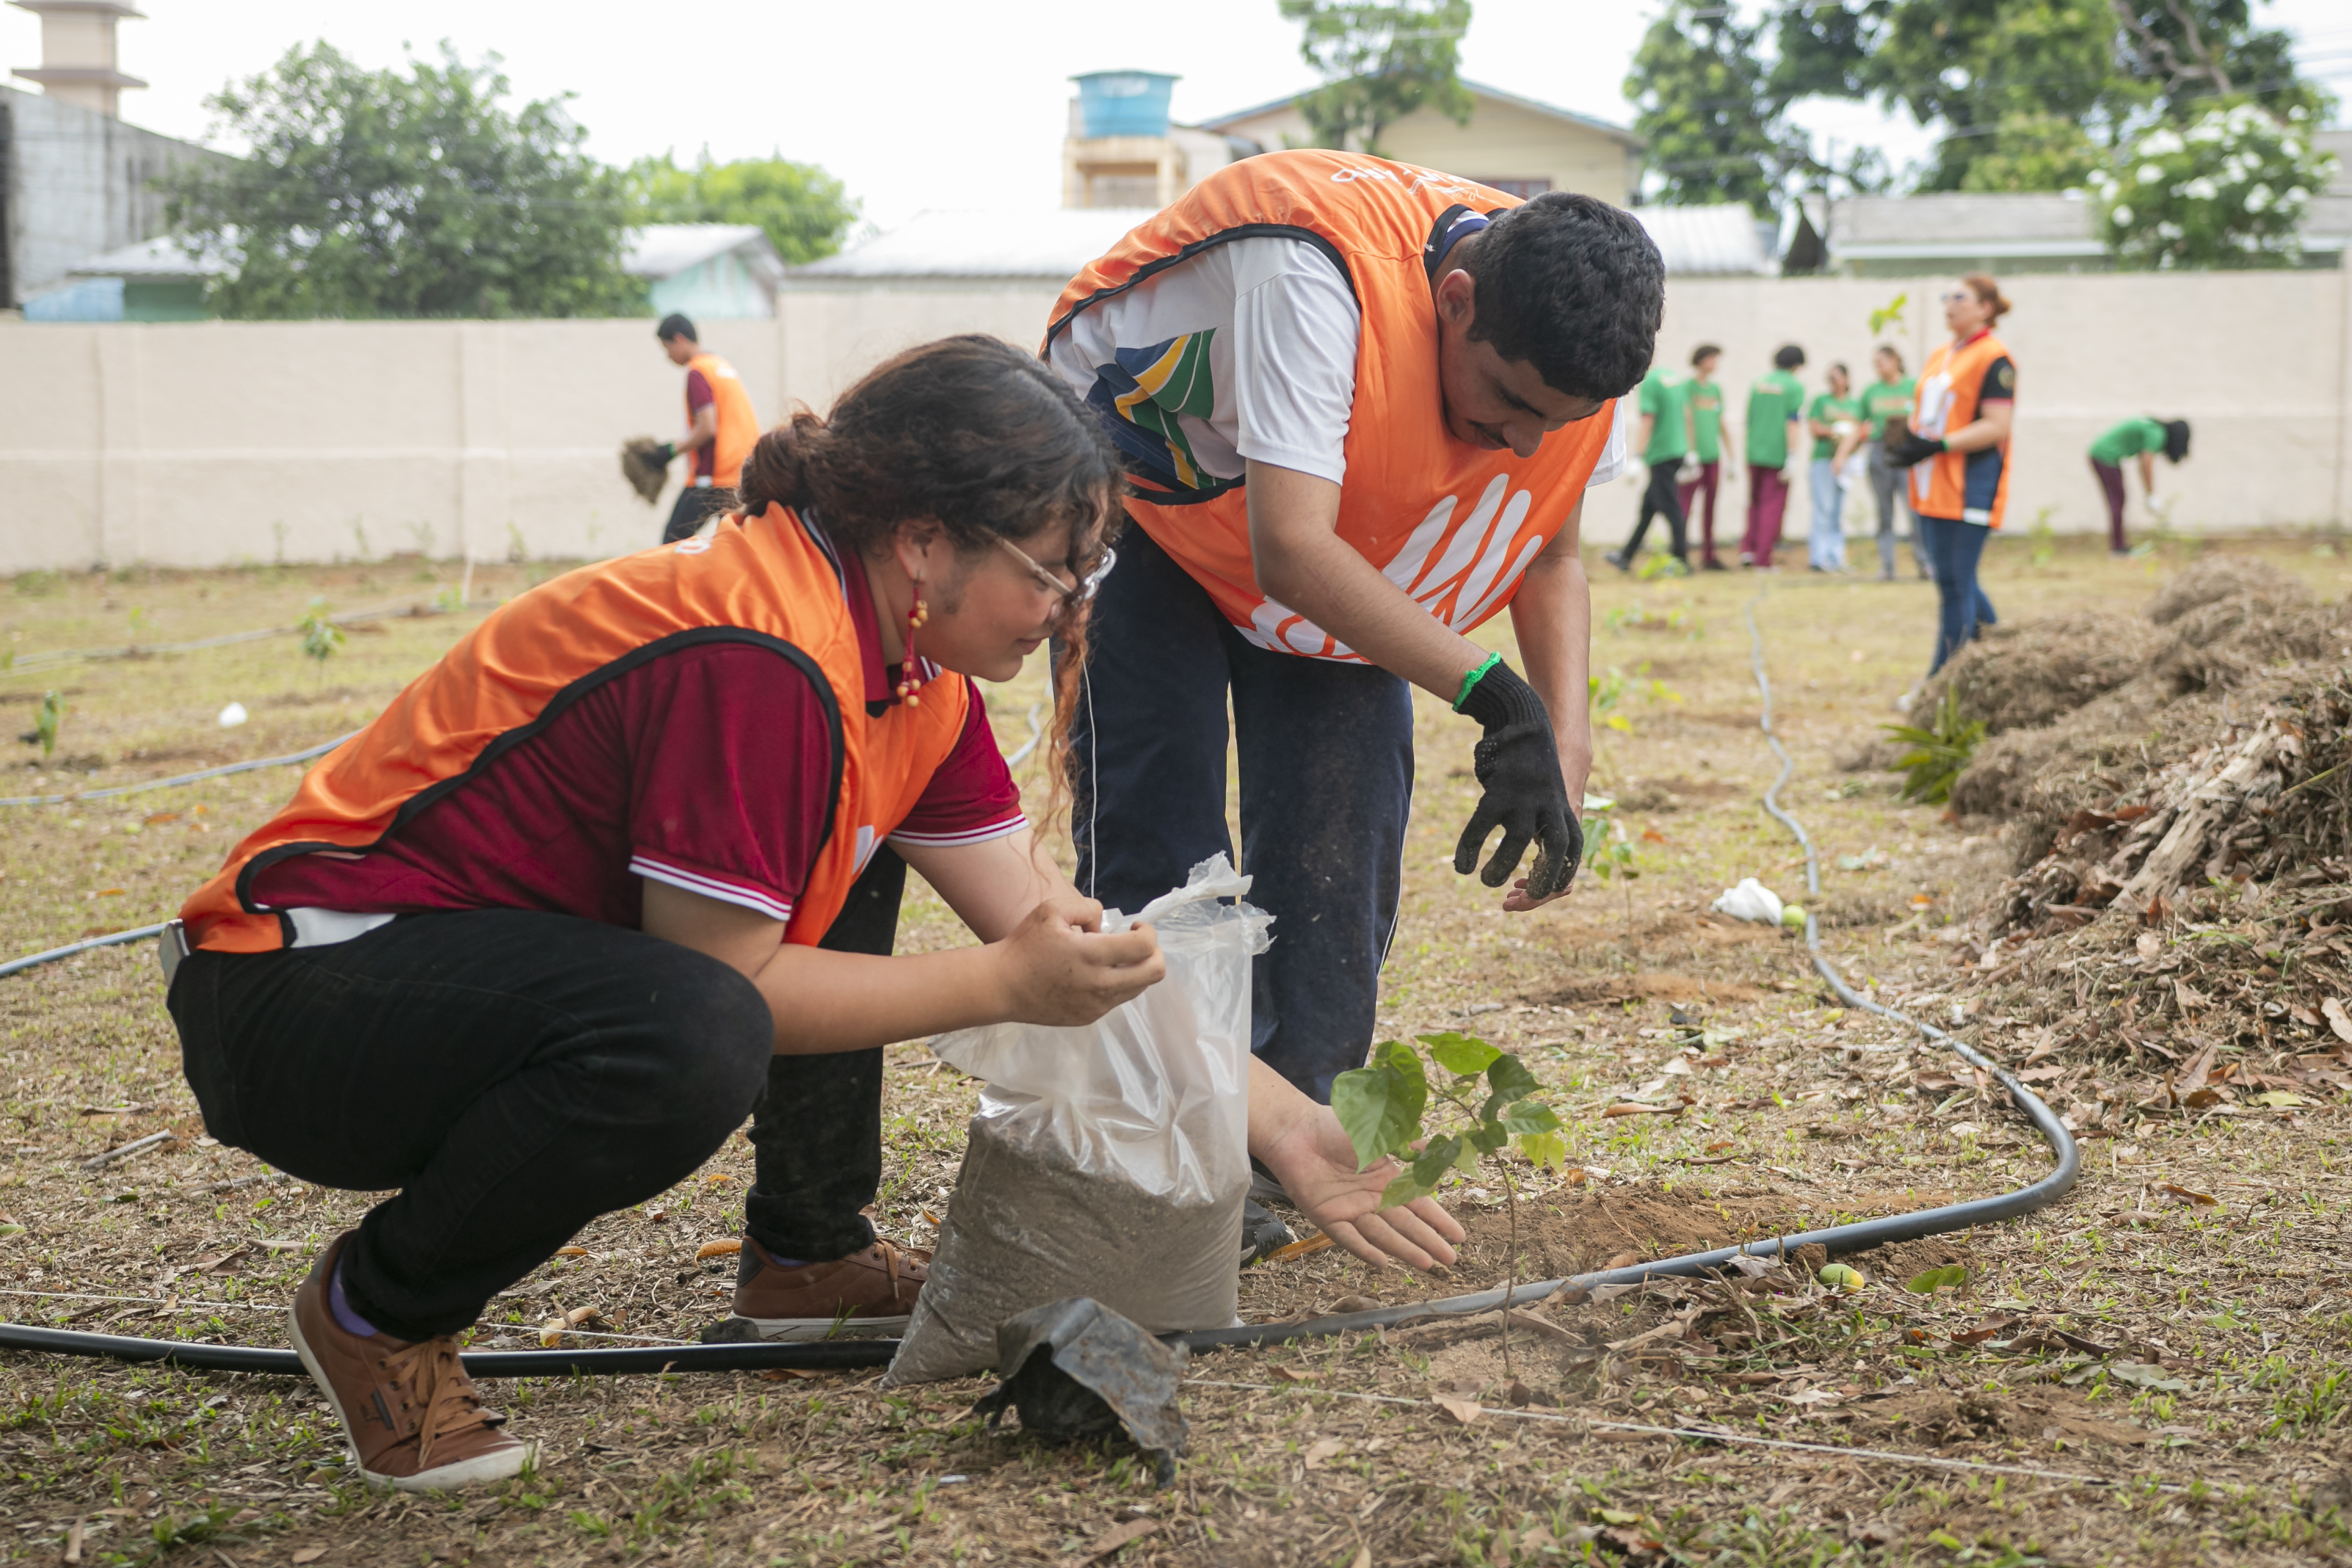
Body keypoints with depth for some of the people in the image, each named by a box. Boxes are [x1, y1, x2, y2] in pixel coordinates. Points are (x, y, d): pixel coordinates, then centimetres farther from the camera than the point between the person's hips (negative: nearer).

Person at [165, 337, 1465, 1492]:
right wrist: (1001, 986, -16)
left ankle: (810, 1255, 21)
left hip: (510, 947, 10)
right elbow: (722, 986, -22)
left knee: (851, 853, 14)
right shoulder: (763, 654, -26)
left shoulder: (908, 671, 4)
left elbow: (1047, 922, 7)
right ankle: (379, 1308, -10)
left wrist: (1277, 1120, 5)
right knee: (686, 1047, -37)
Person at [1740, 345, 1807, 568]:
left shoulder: (1758, 383, 9)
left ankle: (1748, 549, 8)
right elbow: (1793, 423, -13)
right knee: (1773, 505, 1)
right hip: (1778, 455, -4)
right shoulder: (1795, 387, -6)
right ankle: (1763, 560, 0)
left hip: (1754, 453, 4)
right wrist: (1791, 459, -15)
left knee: (1755, 502, 19)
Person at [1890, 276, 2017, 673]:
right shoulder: (1940, 355, 18)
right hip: (1934, 487, 9)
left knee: (1956, 582, -6)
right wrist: (1911, 438, 2)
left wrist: (1938, 445, -23)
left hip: (1971, 489, -9)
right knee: (1949, 577, 13)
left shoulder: (1994, 358, -9)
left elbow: (1995, 426, -17)